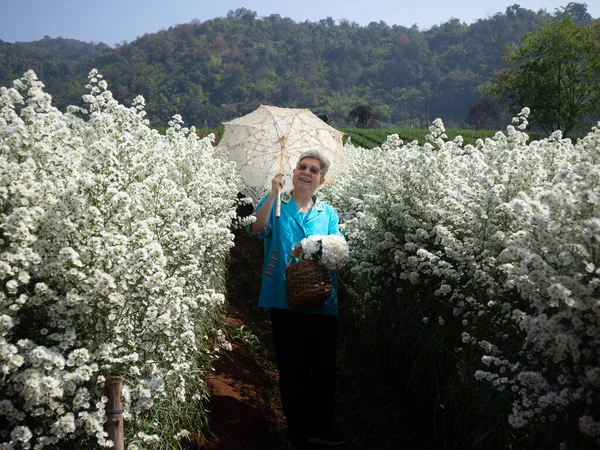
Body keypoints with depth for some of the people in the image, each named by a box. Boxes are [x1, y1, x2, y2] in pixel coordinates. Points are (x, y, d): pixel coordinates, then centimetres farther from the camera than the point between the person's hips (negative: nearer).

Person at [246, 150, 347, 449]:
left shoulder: (328, 213, 11)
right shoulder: (275, 203, 5)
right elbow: (256, 230, -14)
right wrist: (274, 194, -22)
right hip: (285, 300, -2)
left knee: (324, 368, 10)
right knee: (292, 369, 5)